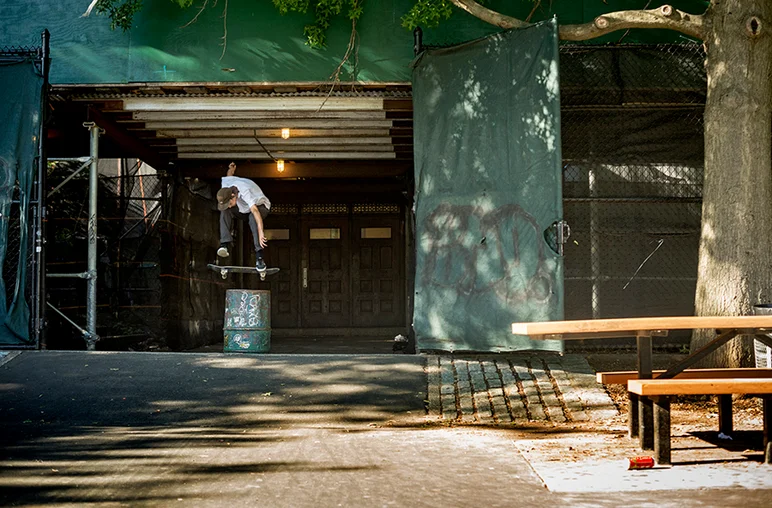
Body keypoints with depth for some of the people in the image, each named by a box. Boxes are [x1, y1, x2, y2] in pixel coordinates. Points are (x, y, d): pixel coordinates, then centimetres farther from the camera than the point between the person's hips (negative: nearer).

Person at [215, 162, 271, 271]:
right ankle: (225, 245, -32)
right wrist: (231, 169, 29)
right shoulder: (225, 185, -21)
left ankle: (259, 256, -42)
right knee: (224, 212, -23)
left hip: (260, 207, -6)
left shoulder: (245, 191, -41)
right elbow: (229, 176, 4)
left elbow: (255, 211, -53)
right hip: (243, 210, 6)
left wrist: (261, 233, -64)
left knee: (253, 217, -40)